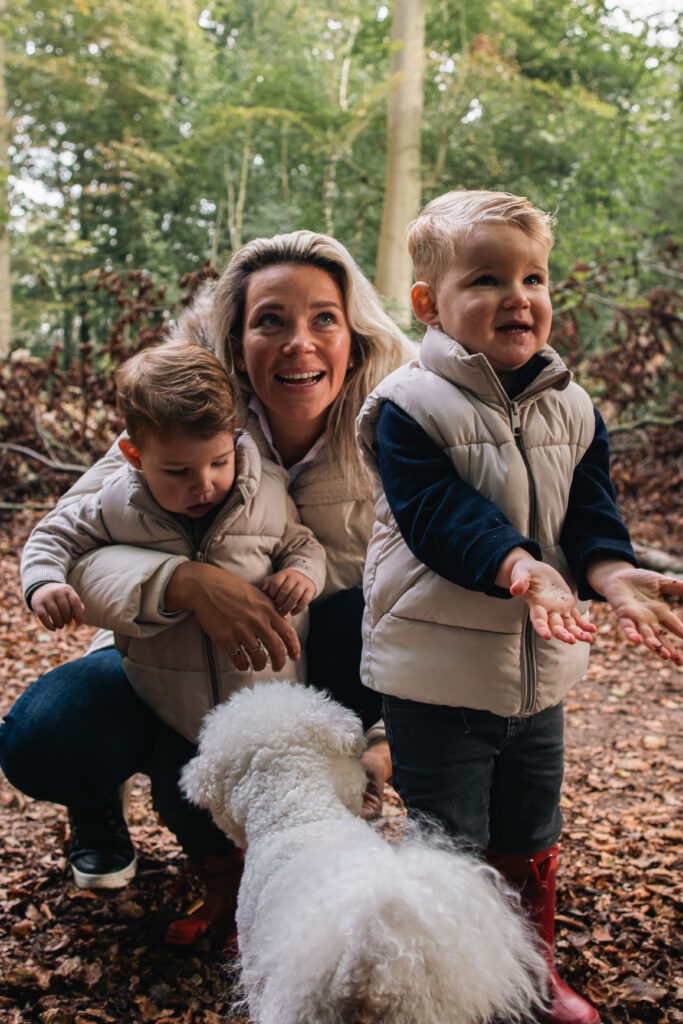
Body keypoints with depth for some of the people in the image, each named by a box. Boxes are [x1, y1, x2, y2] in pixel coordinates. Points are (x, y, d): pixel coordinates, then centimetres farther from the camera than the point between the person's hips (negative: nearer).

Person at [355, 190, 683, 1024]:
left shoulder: (571, 409, 4)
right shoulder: (411, 407, -14)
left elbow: (592, 509, 3)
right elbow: (438, 514, -23)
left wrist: (615, 575, -18)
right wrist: (523, 570, -37)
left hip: (540, 663, 6)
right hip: (436, 666, -5)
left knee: (529, 835, 21)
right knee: (448, 843, 8)